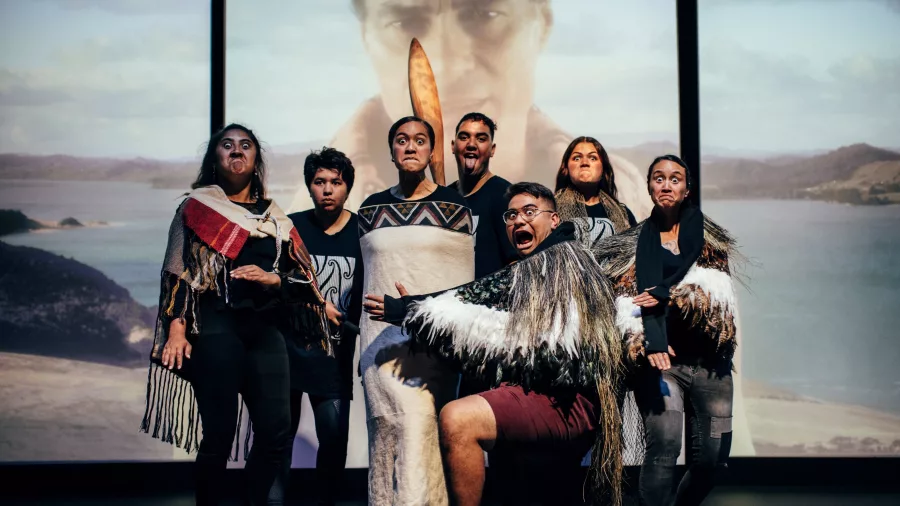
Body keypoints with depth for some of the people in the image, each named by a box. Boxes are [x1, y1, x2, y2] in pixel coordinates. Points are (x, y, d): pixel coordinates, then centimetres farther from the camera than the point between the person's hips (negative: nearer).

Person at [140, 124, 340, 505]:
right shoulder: (196, 206, 8)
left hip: (264, 330, 4)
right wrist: (176, 327, -11)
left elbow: (302, 279, 12)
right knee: (220, 432, -6)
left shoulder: (275, 218, 16)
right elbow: (178, 272, 0)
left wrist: (272, 279, -9)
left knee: (275, 432, -3)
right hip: (216, 328, -3)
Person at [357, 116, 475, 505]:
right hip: (382, 336, 2)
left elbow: (465, 279, 5)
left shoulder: (453, 206, 4)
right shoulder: (371, 209, 12)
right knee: (388, 432, -2)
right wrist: (362, 343, 15)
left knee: (420, 429, -10)